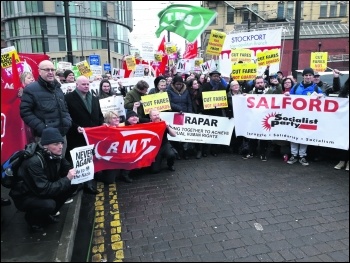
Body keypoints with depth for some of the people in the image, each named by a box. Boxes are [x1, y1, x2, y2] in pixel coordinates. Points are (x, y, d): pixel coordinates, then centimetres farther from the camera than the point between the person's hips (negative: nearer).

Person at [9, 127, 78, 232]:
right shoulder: (34, 162, -31)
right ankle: (32, 218, 1)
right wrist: (67, 179, -31)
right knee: (49, 204, -35)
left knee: (72, 184, -9)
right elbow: (44, 190, -33)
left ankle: (46, 214, 8)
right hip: (24, 197, -7)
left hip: (41, 191, 8)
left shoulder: (55, 155, -9)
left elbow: (68, 169, -1)